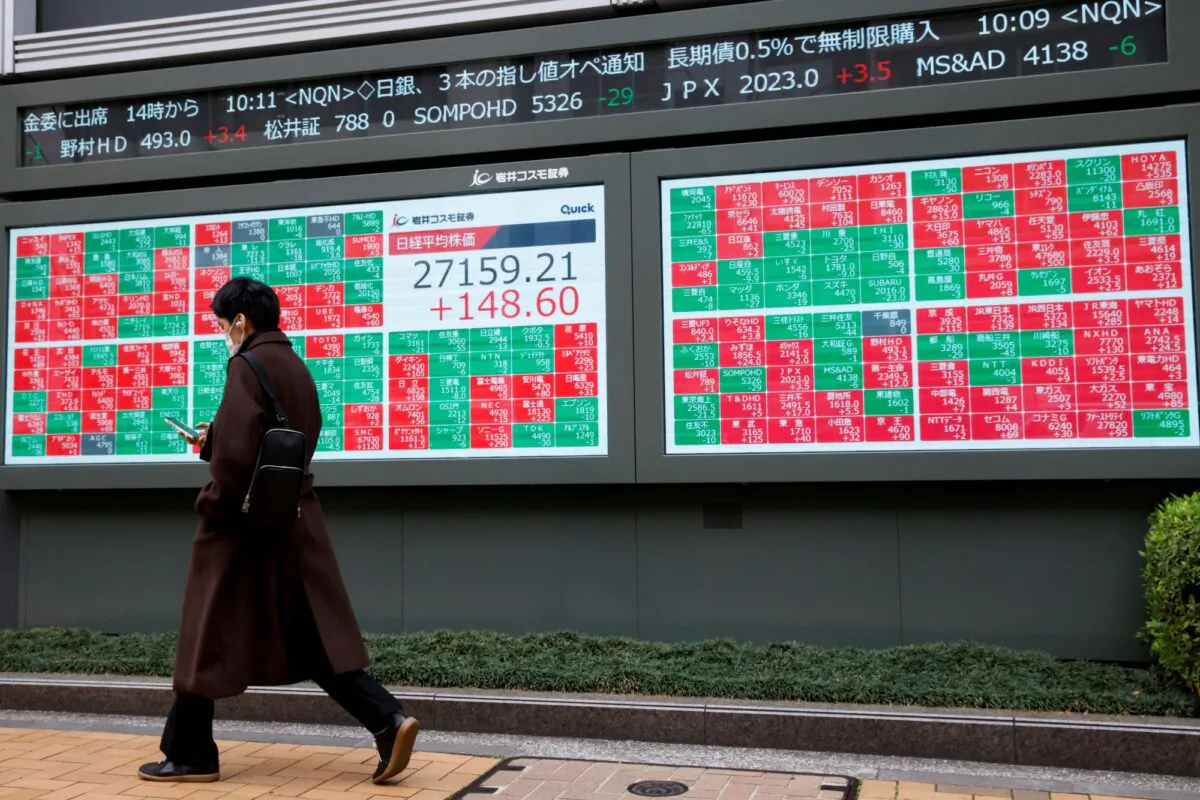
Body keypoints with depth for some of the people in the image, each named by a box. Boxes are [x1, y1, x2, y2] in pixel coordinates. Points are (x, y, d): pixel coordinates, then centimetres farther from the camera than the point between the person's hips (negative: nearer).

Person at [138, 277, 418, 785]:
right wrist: (211, 441, 20)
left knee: (209, 639, 8)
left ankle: (190, 755, 20)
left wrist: (212, 504, -8)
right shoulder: (297, 368, 12)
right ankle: (388, 720, -2)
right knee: (313, 637, 9)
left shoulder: (248, 366, -14)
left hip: (246, 525, -8)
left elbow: (237, 452, -23)